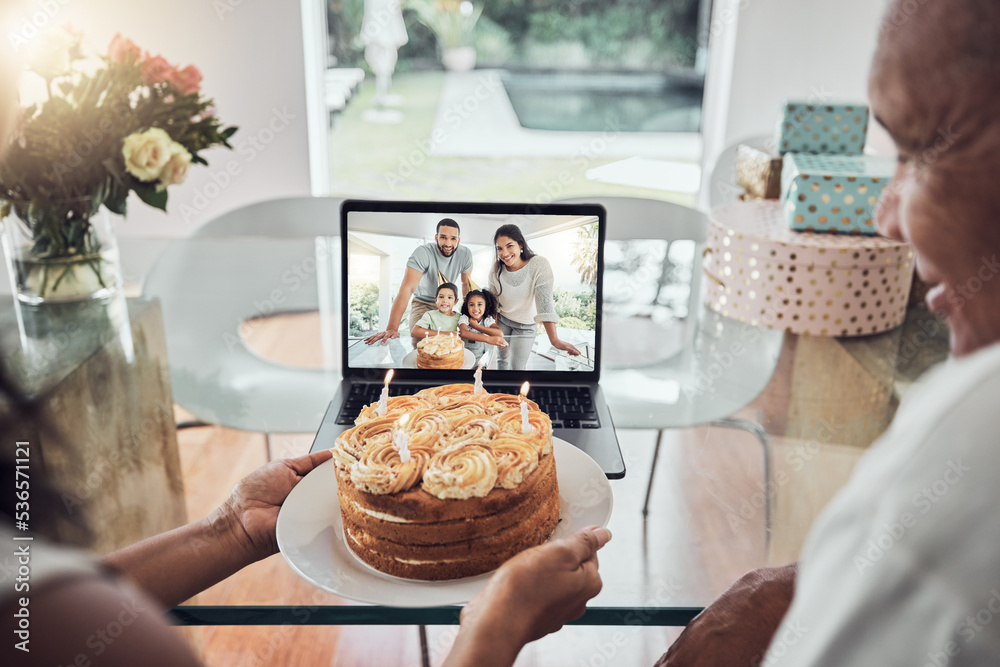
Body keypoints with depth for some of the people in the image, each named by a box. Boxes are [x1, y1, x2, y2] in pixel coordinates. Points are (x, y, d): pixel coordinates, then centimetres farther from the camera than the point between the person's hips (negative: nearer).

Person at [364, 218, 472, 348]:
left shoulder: (465, 254, -17)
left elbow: (466, 283, 3)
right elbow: (407, 288, -40)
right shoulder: (423, 253, -31)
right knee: (419, 343, -23)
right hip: (422, 303, -4)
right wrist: (392, 328, -48)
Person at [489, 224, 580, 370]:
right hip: (502, 321, 3)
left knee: (517, 367, -1)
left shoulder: (539, 264, -27)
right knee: (502, 359, 15)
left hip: (526, 326, -3)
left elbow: (545, 303, -32)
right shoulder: (497, 268, -14)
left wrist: (554, 340, -38)